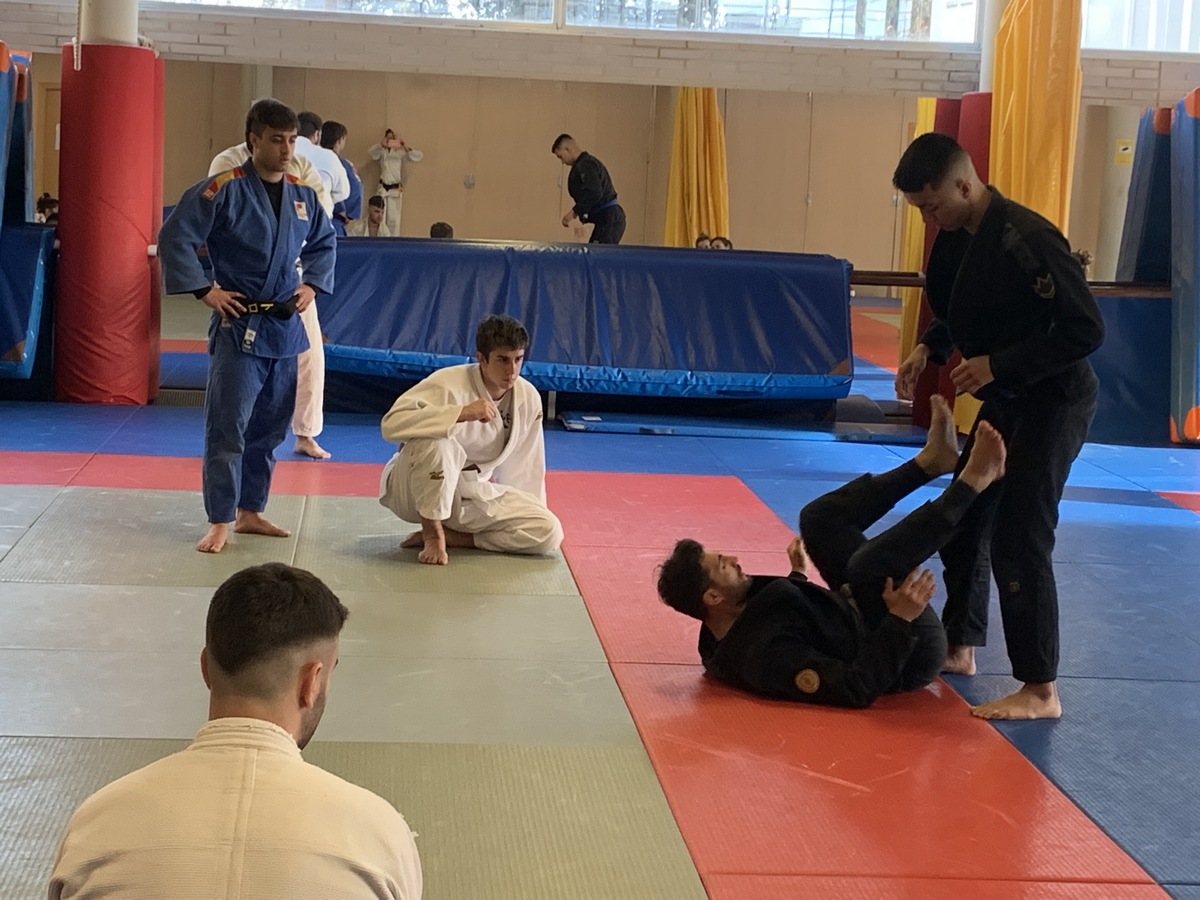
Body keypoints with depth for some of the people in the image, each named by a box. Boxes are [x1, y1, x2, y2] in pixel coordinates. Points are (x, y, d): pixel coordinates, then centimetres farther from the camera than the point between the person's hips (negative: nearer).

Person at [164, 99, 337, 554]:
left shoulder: (303, 195, 6)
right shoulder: (224, 189, -12)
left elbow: (324, 242, 23)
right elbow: (174, 237, -13)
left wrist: (313, 284, 9)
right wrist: (206, 290, -15)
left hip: (285, 325, 6)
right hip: (238, 325, -6)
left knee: (270, 426, 13)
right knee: (228, 426, -7)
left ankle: (250, 511, 26)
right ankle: (219, 522, 0)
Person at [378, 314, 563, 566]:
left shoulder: (528, 397, -7)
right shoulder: (448, 383, -24)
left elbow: (527, 465, 5)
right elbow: (392, 423, -37)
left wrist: (532, 517, 9)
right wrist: (463, 412, -40)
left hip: (471, 495, 5)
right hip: (414, 491, -5)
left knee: (549, 532, -14)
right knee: (435, 441, -38)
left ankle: (451, 535, -4)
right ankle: (433, 532, -16)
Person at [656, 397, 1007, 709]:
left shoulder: (722, 640, -6)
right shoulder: (763, 655, -35)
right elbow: (857, 689, -36)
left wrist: (798, 575, 20)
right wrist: (901, 619, -39)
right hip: (911, 655, -9)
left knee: (819, 517, 9)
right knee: (872, 564, -37)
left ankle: (932, 461, 6)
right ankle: (972, 482, -17)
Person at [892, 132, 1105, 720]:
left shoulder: (1027, 241, -26)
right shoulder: (955, 237, 1)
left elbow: (1085, 330, -25)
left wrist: (997, 364, -26)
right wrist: (928, 350, -3)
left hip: (1053, 400, -9)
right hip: (1001, 398, 9)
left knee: (1019, 538, -12)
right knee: (963, 522, 15)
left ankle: (1040, 691, -3)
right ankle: (959, 648, 33)